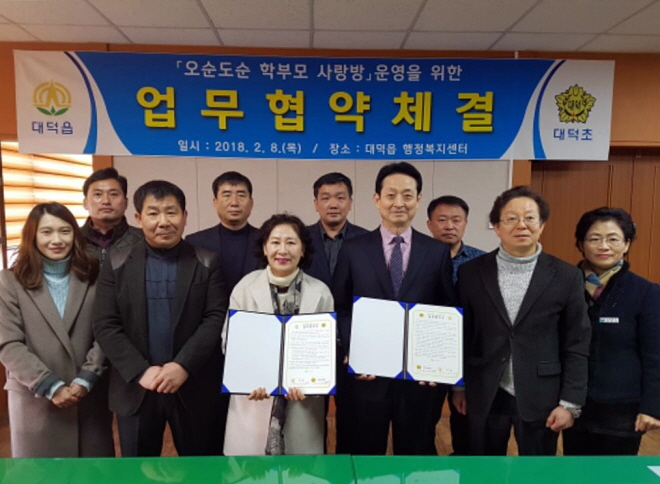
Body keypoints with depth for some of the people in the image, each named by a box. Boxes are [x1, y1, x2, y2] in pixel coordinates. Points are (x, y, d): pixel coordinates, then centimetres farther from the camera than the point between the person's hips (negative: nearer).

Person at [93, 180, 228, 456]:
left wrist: (183, 366, -18)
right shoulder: (117, 265, 2)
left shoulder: (207, 264, -1)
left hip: (193, 388, -1)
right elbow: (105, 326, -3)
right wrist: (141, 371, -14)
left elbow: (216, 319, -8)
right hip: (135, 388, 1)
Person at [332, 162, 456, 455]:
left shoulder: (438, 252, 1)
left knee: (416, 452, 18)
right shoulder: (353, 249, -1)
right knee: (366, 451, 17)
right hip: (367, 374, 0)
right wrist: (352, 354, -11)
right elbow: (340, 310, 1)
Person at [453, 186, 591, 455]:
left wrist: (570, 403, -5)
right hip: (483, 396, 1)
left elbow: (576, 346, -2)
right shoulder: (471, 272, -2)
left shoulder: (566, 277, -4)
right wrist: (459, 387, 6)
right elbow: (461, 335, 3)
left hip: (541, 398, 0)